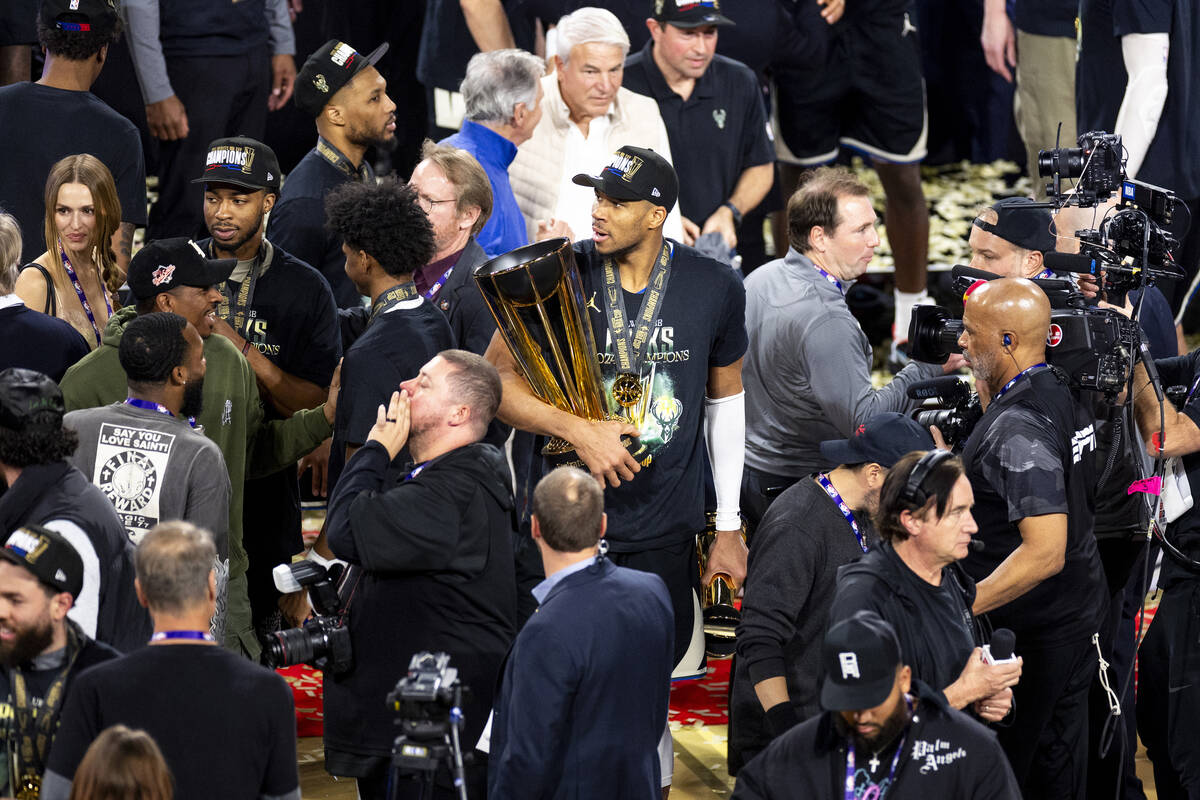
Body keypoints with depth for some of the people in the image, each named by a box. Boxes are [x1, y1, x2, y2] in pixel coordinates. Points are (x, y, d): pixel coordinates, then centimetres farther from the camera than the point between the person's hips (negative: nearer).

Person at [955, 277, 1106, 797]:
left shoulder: (1018, 428, -24)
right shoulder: (1064, 394, 4)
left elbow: (1045, 552, -30)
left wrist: (961, 608, -27)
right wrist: (985, 387, 15)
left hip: (1029, 632, -9)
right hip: (1077, 615, 9)